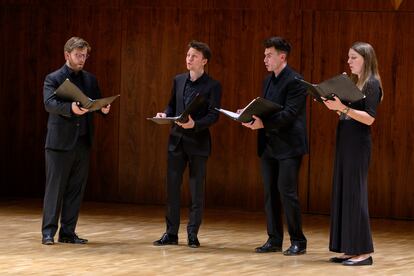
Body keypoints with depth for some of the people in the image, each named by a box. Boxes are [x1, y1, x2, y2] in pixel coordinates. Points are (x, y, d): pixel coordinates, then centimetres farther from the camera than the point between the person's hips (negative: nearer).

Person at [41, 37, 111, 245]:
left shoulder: (90, 80, 14)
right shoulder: (53, 78, -2)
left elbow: (98, 103, 11)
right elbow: (49, 103, -17)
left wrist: (103, 109, -13)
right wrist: (70, 108, -34)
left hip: (82, 141, 5)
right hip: (60, 141, -5)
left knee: (76, 189, 6)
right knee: (55, 187, -2)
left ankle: (68, 232, 12)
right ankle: (48, 232, 2)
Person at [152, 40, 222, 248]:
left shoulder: (212, 86, -5)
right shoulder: (178, 80, 11)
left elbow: (214, 115, -11)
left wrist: (195, 124, -27)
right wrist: (165, 114, -3)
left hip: (198, 143, -5)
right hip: (177, 140, 5)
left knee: (196, 190, 2)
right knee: (172, 188, 4)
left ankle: (192, 234, 9)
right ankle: (171, 233, 11)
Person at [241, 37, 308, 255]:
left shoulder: (295, 81, -11)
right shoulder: (268, 81, 15)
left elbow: (289, 114, -19)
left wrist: (263, 123, -28)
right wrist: (252, 117, -1)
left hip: (288, 146, -8)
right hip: (269, 145, 8)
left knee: (287, 192, -9)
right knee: (270, 193, 8)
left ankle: (298, 241, 0)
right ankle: (274, 240, 14)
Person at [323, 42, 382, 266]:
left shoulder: (372, 84, -9)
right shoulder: (354, 83, 16)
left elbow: (369, 118, -17)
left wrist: (343, 107, -26)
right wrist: (336, 106, 1)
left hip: (358, 144, -9)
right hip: (345, 142, 9)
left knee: (354, 193, -9)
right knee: (343, 192, 7)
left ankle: (363, 252, -6)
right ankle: (350, 250, 10)